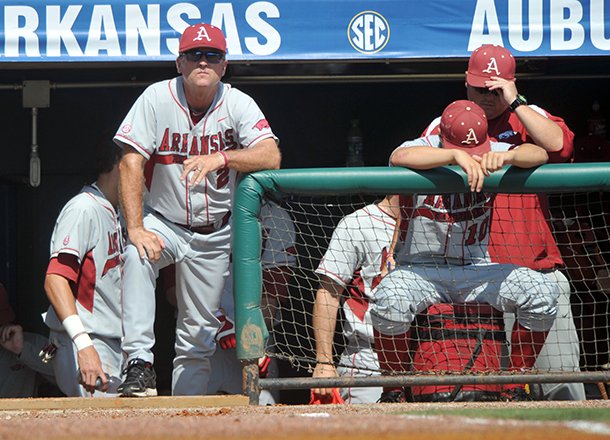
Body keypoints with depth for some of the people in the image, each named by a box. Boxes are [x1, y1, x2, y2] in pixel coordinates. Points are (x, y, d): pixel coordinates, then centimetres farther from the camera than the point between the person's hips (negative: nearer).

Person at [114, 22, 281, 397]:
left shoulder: (238, 105, -10)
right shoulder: (157, 99, -12)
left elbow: (271, 157, -25)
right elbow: (131, 163, -17)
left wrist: (220, 158, -43)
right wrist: (136, 228, -28)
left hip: (214, 234, 2)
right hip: (163, 221, -1)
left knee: (199, 333, 3)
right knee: (138, 256, -34)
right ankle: (140, 364, -36)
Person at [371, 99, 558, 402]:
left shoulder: (490, 155, 0)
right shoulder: (423, 153, -9)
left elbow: (540, 154, -14)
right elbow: (399, 157, -34)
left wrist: (507, 156, -36)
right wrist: (456, 156, -45)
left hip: (476, 269, 3)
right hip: (419, 269, -3)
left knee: (543, 292, -19)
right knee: (389, 299, -36)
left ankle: (515, 389, -4)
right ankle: (392, 394, -13)